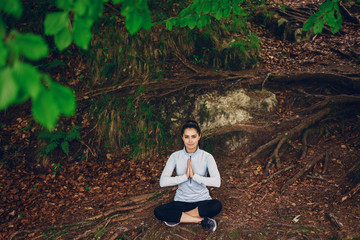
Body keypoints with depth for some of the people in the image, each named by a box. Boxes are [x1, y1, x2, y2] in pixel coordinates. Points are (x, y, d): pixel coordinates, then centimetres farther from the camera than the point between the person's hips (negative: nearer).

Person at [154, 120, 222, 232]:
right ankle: (201, 220, -19)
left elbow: (217, 182, -22)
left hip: (202, 200, -1)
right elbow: (163, 182, -16)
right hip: (181, 201, 1)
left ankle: (177, 218, -17)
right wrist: (185, 176, -25)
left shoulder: (207, 157, -8)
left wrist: (194, 176, -29)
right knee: (158, 212, -25)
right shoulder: (175, 156, -5)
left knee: (217, 206, -34)